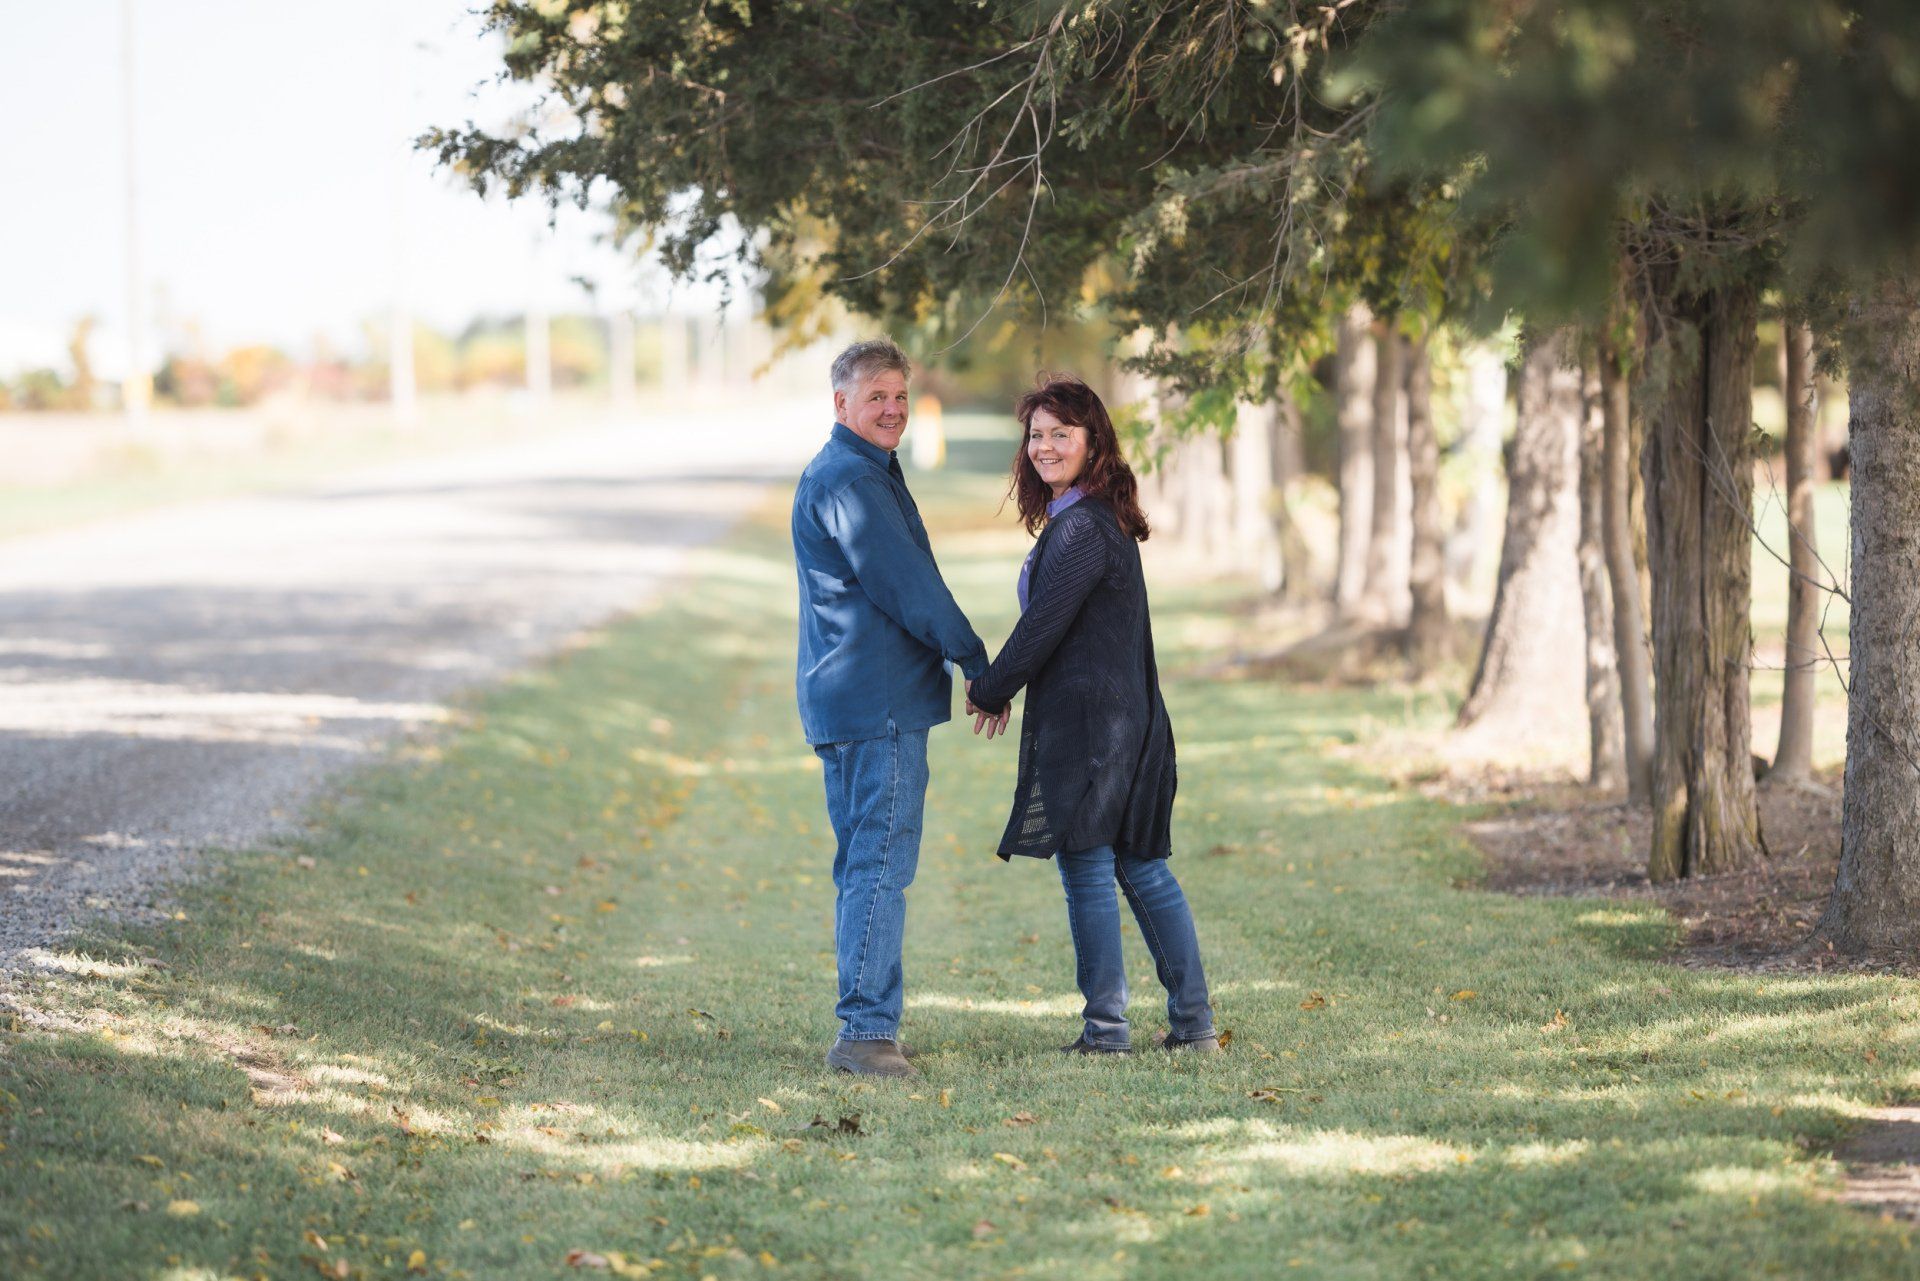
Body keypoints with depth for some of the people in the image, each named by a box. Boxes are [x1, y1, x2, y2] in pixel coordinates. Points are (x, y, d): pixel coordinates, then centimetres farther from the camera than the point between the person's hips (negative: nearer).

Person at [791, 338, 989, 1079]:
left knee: (863, 864, 14)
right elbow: (907, 586, -16)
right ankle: (865, 1030, -14)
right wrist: (978, 663, -8)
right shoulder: (850, 481, -14)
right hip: (879, 704, -11)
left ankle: (867, 1025, 20)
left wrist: (958, 658, 20)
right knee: (881, 864, -12)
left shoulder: (848, 475, 20)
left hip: (848, 702, 11)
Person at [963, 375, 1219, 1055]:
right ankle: (1194, 1024, 12)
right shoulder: (1103, 520, 16)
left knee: (1087, 871, -3)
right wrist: (999, 685, 17)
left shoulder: (1082, 528, -16)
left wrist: (990, 690, -3)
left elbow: (1043, 626, -16)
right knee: (1143, 870, 11)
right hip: (1129, 717, 10)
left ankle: (1105, 1029, 2)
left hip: (1085, 723, -10)